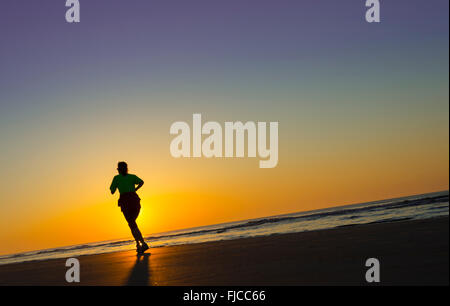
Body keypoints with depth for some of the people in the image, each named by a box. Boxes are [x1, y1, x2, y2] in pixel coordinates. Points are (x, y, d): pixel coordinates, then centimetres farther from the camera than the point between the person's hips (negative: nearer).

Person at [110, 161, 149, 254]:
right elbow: (141, 182, 2)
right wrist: (135, 190, 14)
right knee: (132, 222, 22)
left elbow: (112, 192, 17)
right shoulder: (132, 176, 17)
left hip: (125, 202, -3)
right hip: (135, 200, 3)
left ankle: (143, 244, -23)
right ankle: (138, 245, 13)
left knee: (133, 225, -5)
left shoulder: (117, 178, 12)